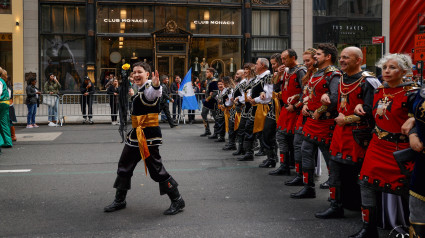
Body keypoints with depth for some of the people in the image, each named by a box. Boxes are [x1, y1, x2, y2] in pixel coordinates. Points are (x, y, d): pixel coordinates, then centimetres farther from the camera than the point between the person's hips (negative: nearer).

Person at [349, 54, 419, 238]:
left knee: (403, 190, 1)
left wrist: (413, 120, -33)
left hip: (399, 149, -7)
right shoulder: (379, 91, 8)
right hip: (377, 146, 7)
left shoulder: (411, 93, -13)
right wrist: (361, 107, 7)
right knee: (366, 182, 6)